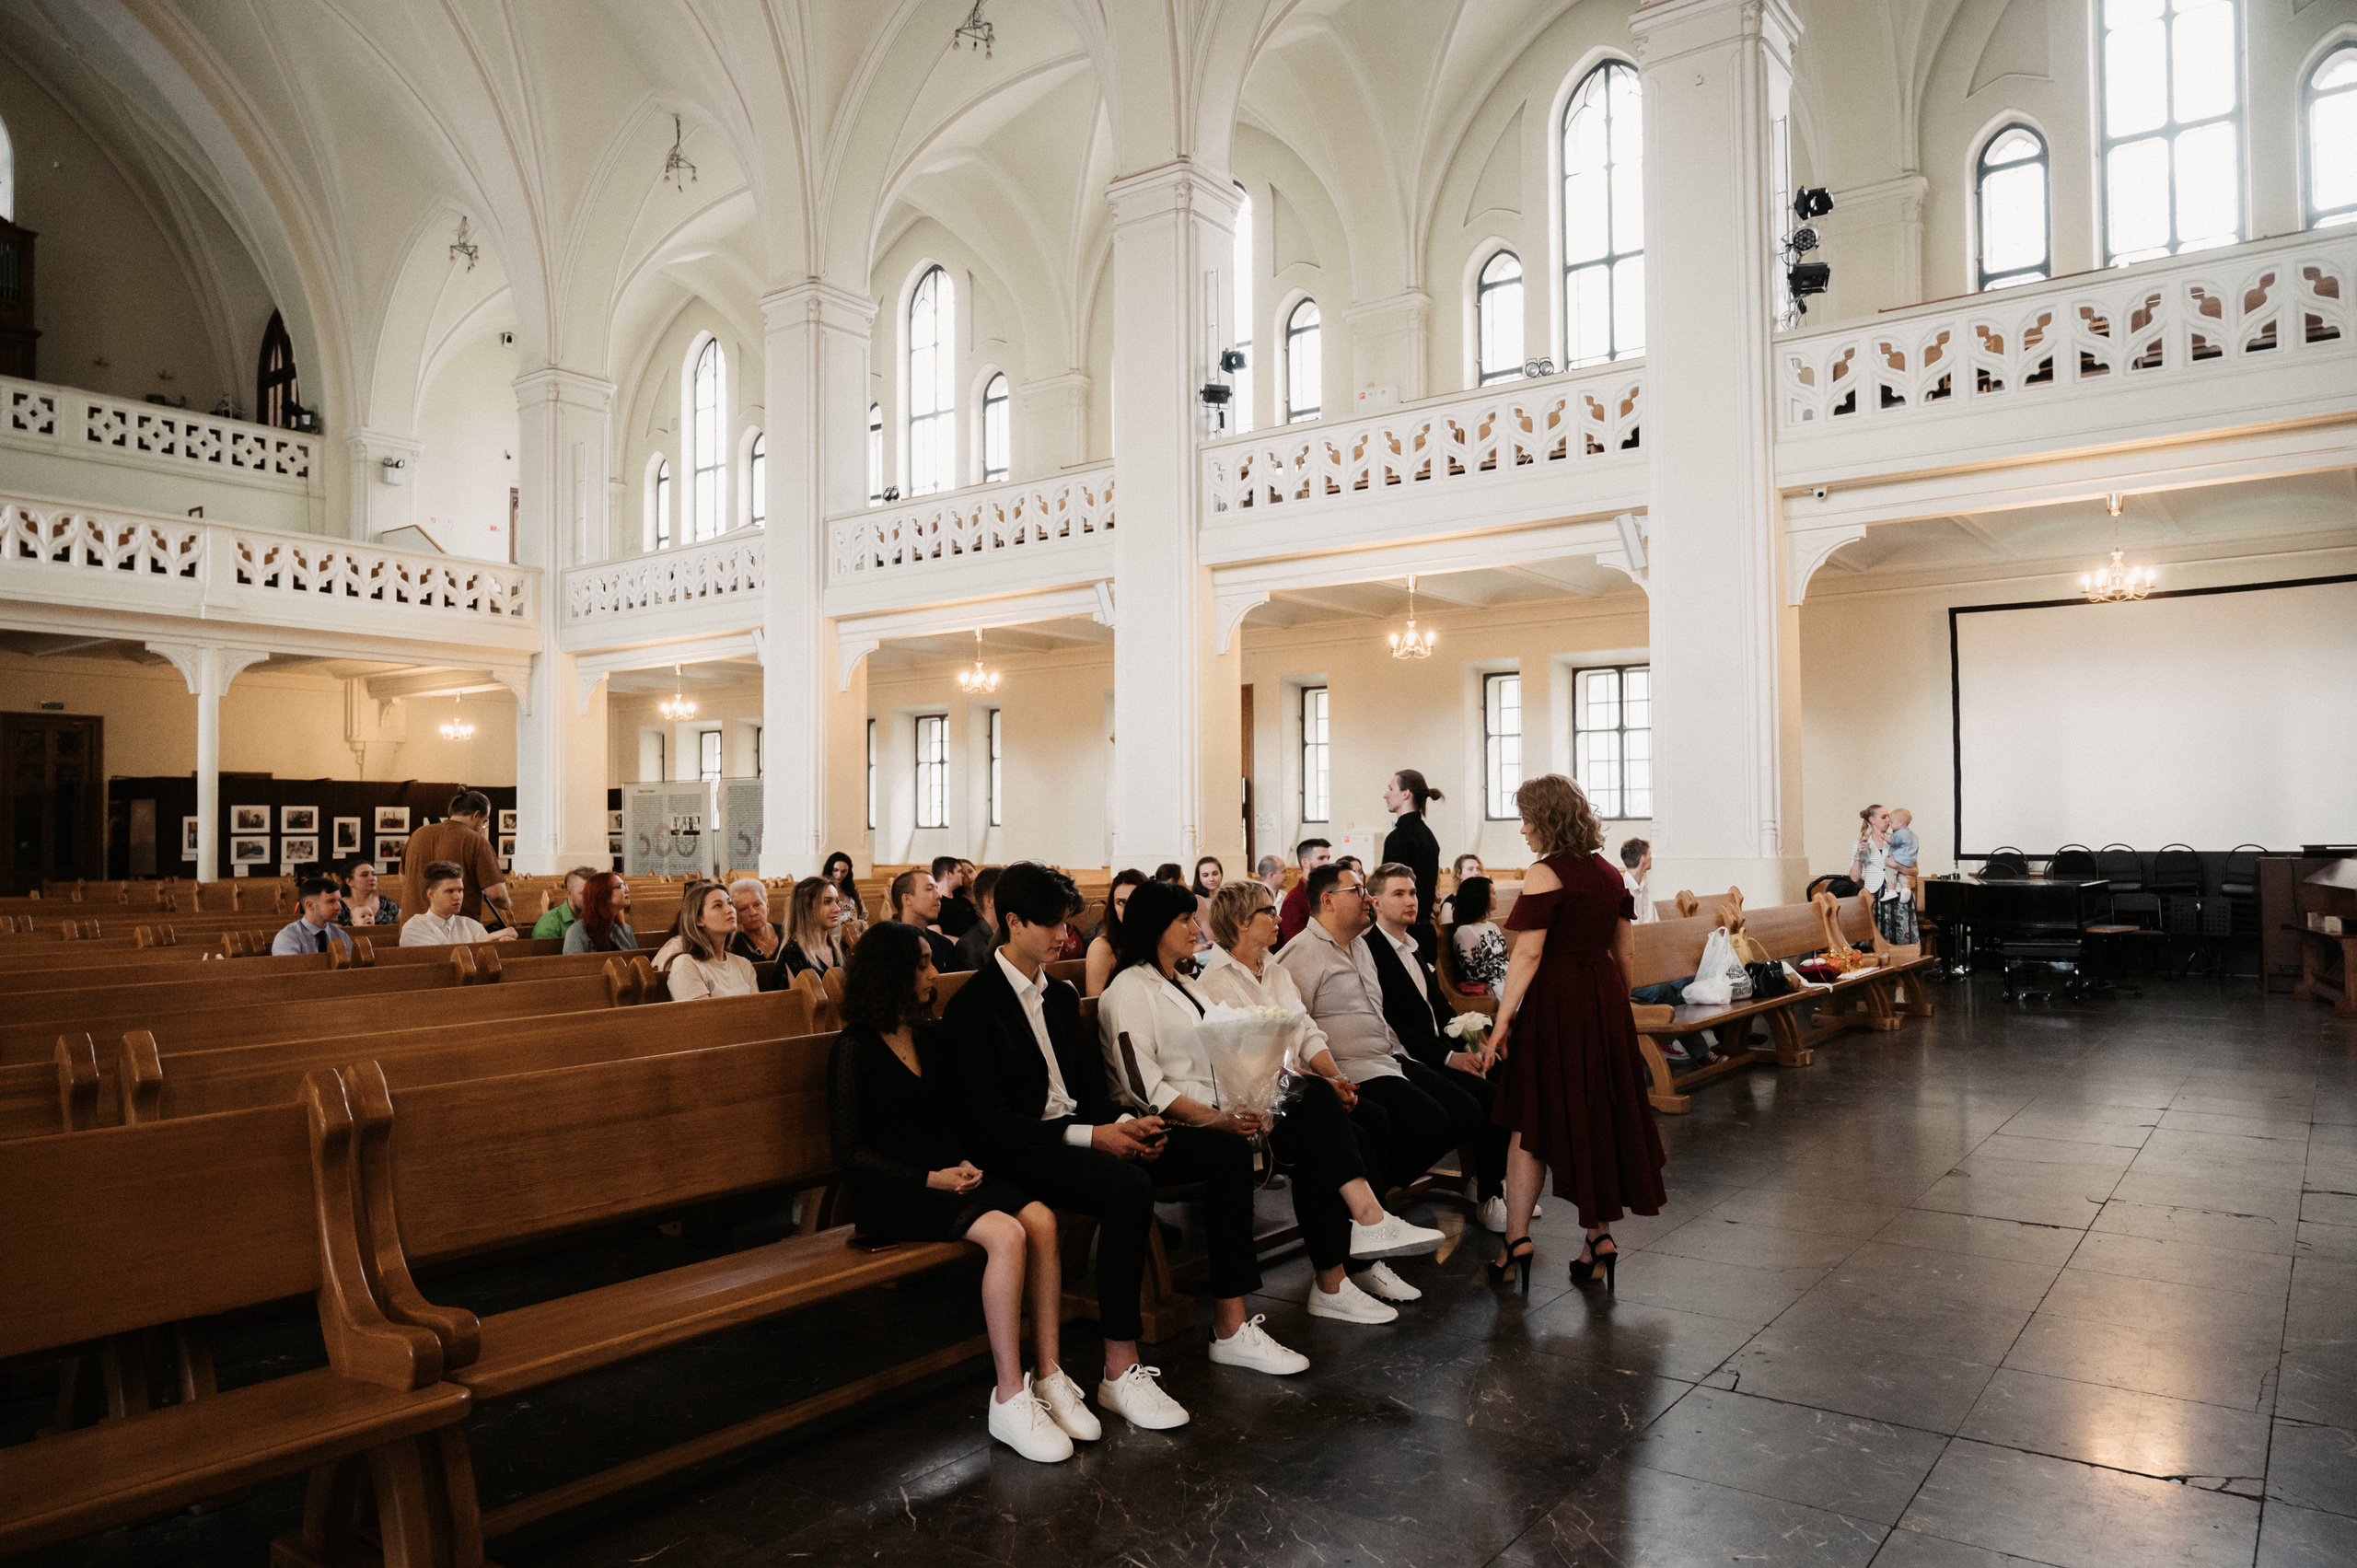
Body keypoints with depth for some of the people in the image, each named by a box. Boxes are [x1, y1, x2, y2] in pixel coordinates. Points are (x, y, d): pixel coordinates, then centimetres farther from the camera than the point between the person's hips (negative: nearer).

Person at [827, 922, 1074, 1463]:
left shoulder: (926, 1037, 14)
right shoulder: (855, 1048, -7)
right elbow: (850, 1152, -8)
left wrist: (960, 1163, -2)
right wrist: (929, 1180, -16)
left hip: (940, 1174, 7)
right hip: (886, 1194, -7)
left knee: (1040, 1218, -21)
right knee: (1006, 1233, -30)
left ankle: (1048, 1374, -15)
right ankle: (1009, 1399, -21)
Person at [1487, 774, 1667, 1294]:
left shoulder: (1545, 874, -14)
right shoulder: (1610, 873, 8)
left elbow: (1528, 954, -18)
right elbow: (1625, 949, 12)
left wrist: (1503, 1021, -14)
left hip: (1555, 1002, -7)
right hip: (1606, 1001, 7)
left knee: (1533, 1119, 3)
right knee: (1601, 1115, 13)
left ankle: (1517, 1238, 5)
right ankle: (1600, 1233, 18)